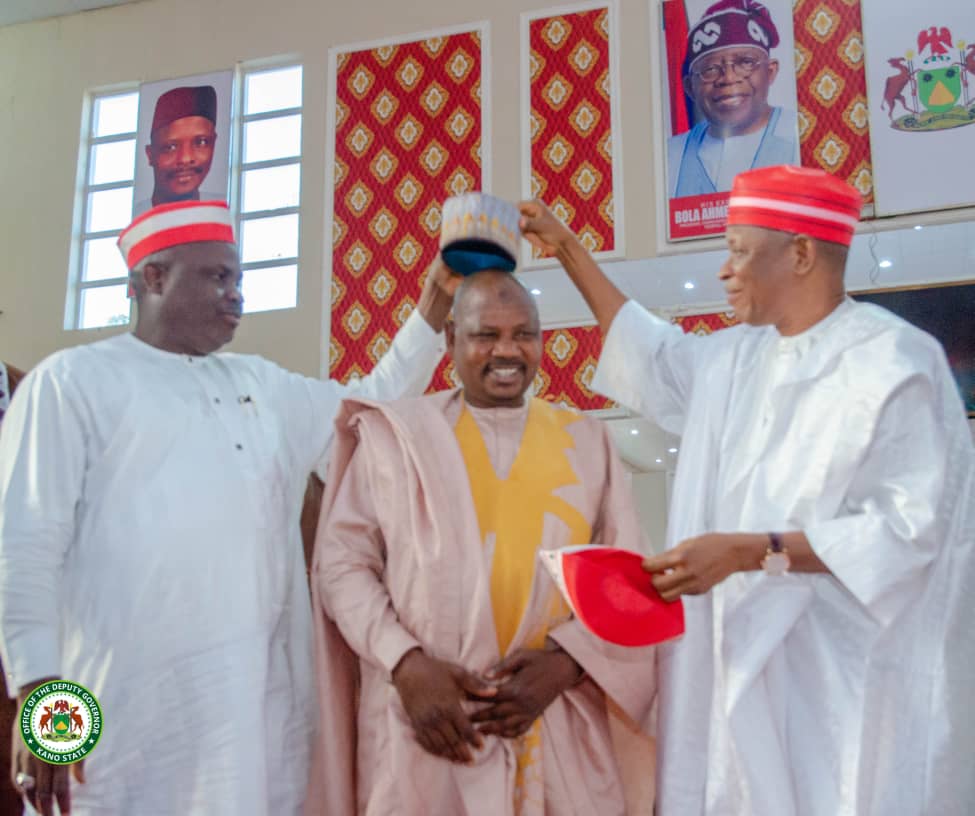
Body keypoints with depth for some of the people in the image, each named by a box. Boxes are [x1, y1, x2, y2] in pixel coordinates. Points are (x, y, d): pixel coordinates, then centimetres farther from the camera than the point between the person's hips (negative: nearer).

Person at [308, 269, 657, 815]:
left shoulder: (587, 441, 9)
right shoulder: (394, 433, 3)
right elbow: (342, 562, 1)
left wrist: (567, 660, -9)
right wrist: (405, 663, -12)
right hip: (424, 716, -1)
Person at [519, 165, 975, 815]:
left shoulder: (894, 364, -13)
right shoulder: (740, 358, 9)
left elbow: (909, 528, -18)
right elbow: (655, 359, 25)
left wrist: (749, 552, -23)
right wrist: (568, 250, 24)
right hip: (746, 659, 7)